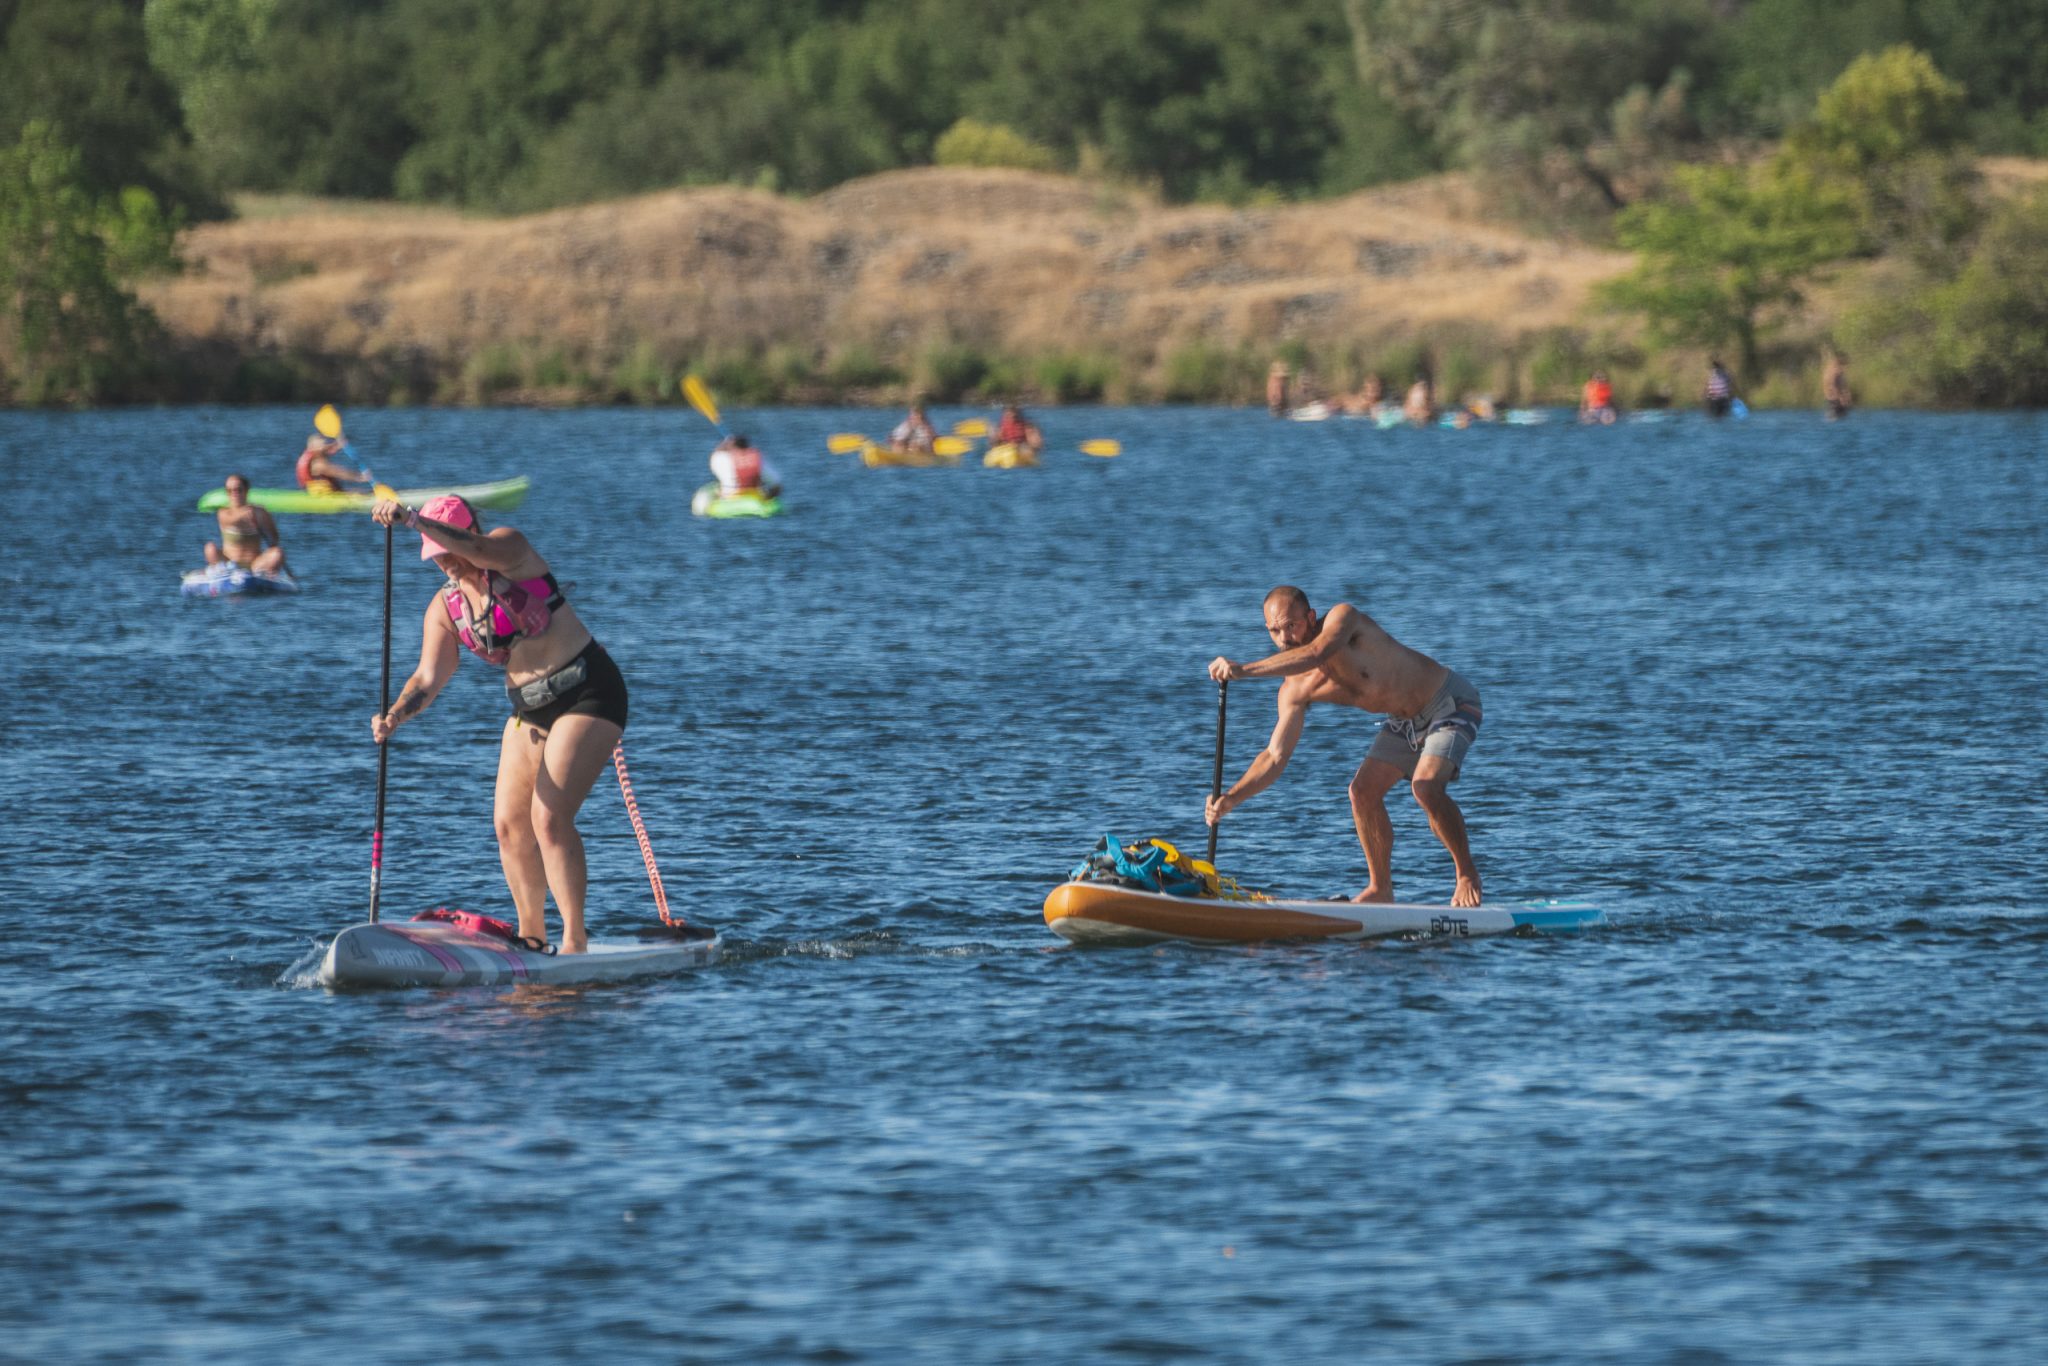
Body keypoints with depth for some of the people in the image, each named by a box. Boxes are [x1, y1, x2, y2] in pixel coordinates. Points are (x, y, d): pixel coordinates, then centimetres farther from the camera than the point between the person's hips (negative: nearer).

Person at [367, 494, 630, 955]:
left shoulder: (510, 549, -14)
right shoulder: (445, 608, 3)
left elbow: (480, 550, -37)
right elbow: (430, 675, -6)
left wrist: (412, 519, -49)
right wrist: (397, 713, -27)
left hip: (587, 692, -8)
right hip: (530, 708, 8)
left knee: (549, 817, -17)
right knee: (510, 824, 3)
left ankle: (574, 939, -13)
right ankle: (531, 935, 16)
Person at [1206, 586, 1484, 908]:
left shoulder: (1343, 617, -26)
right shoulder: (1295, 690, -9)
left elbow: (1314, 655, -47)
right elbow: (1275, 756, -10)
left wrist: (1244, 670, -53)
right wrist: (1230, 799, -25)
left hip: (1450, 702, -7)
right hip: (1405, 721, 7)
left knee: (1426, 787, -25)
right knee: (1363, 791, -4)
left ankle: (1467, 874, -7)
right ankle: (1380, 888, 10)